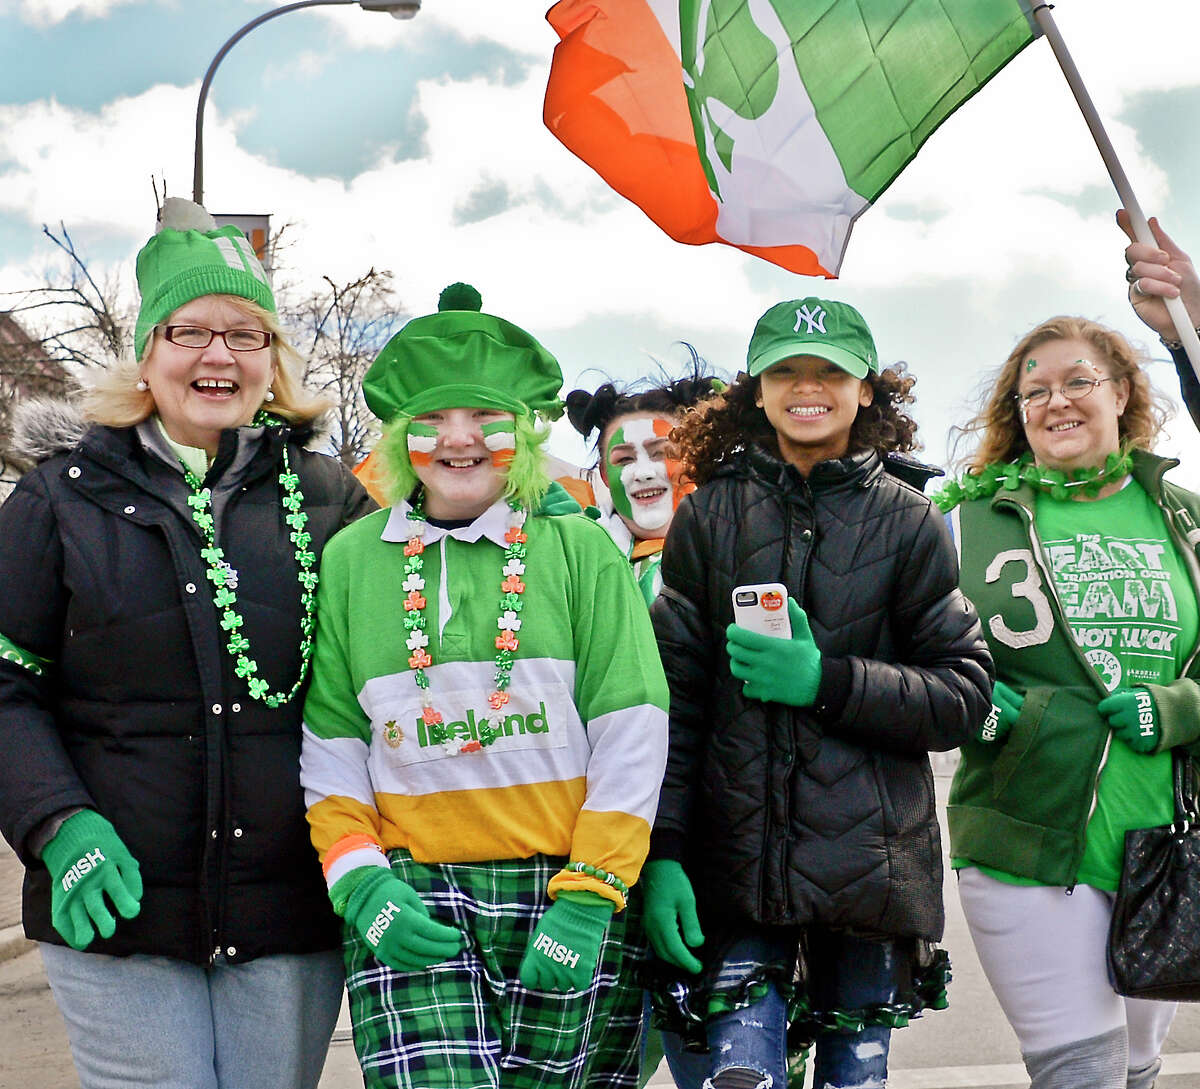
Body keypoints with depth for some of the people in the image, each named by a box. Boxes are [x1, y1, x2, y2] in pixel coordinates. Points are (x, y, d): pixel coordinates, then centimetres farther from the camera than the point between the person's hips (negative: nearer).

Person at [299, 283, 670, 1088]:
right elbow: (329, 751, 9)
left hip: (568, 894, 0)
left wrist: (588, 900, -8)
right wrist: (361, 884, -4)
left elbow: (630, 743, -1)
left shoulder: (582, 550, 4)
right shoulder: (351, 560, 8)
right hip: (412, 896, 0)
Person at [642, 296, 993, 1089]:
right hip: (734, 855, 0)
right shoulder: (709, 517, 6)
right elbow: (672, 696, 2)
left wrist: (828, 682, -14)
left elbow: (965, 695, 0)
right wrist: (661, 853, -6)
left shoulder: (908, 522, 4)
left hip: (872, 865, 0)